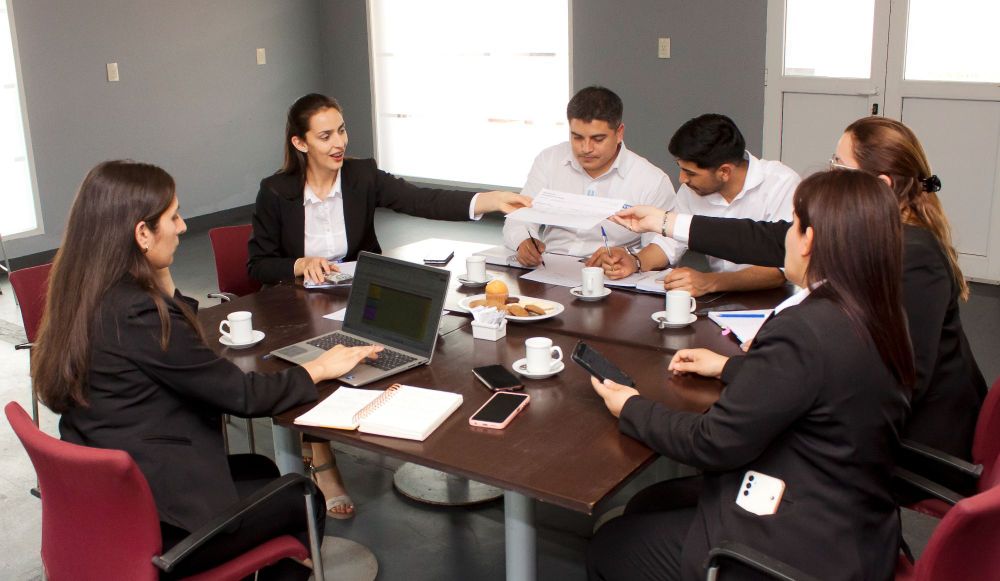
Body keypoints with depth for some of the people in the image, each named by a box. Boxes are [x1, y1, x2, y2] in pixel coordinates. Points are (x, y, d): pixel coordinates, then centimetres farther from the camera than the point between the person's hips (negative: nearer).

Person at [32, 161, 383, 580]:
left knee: (260, 470, 27)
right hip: (151, 523, -8)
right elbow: (242, 395, -18)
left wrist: (160, 278, 3)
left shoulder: (84, 295, 0)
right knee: (302, 502, 12)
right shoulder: (135, 313, -26)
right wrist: (319, 369, -3)